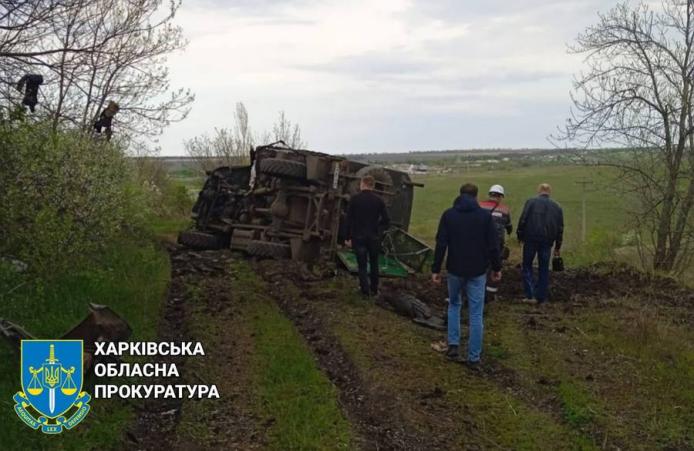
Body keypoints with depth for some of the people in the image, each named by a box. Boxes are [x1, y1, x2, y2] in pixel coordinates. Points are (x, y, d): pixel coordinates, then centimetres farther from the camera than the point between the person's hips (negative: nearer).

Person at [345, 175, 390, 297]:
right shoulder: (379, 200, -2)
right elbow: (386, 221, -3)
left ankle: (365, 290, 3)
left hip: (358, 236, -1)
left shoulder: (355, 199, -6)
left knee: (362, 265, 7)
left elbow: (349, 219, -6)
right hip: (374, 237, 1)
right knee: (374, 264, 16)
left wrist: (348, 237, 0)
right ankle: (374, 289, 21)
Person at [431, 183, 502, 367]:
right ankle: (474, 357, 7)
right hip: (477, 271, -1)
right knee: (476, 314, 5)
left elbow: (440, 244, -6)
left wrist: (436, 269, 0)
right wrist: (496, 267, 8)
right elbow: (493, 245, -4)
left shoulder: (448, 215, -3)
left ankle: (453, 345, 14)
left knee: (454, 305, 23)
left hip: (455, 270, 1)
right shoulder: (485, 215, -5)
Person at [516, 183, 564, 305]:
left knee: (527, 266, 7)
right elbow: (560, 228, 13)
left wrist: (520, 236, 2)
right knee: (543, 269, 10)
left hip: (530, 239, -3)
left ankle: (530, 295, -3)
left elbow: (522, 220, -8)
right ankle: (540, 297, 11)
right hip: (547, 241, 3)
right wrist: (558, 247, 18)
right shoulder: (556, 207, 13)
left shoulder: (531, 202, 1)